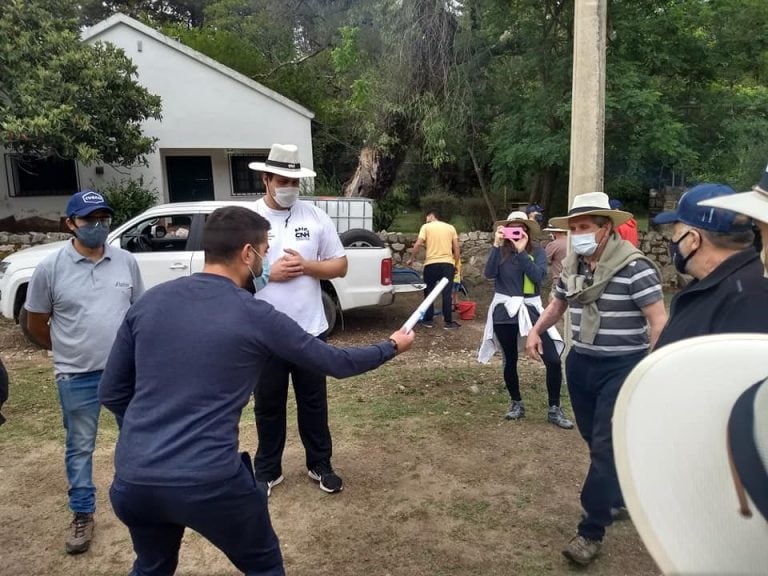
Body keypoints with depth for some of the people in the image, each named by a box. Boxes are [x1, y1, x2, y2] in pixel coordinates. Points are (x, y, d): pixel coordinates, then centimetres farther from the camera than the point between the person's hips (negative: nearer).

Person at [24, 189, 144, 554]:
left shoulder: (126, 261, -2)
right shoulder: (50, 268, -8)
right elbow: (35, 323, 3)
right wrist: (64, 349, 11)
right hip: (76, 377, -2)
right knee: (80, 446, 12)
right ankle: (82, 514, 29)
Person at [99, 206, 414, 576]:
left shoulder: (149, 301, 4)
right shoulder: (256, 316, -8)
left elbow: (111, 393, 11)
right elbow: (336, 363, 3)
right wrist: (391, 347, 20)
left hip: (131, 481, 5)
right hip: (209, 481, -5)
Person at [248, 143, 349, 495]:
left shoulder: (316, 217, 1)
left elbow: (340, 266, 4)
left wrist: (306, 266, -13)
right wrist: (268, 273, -18)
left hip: (310, 329, 2)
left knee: (314, 402, 15)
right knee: (268, 406, 13)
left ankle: (320, 465, 33)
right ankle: (267, 471, 31)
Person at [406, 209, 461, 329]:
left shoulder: (426, 227, 2)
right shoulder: (450, 227, 10)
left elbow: (417, 244, -7)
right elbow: (456, 248, 7)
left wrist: (411, 259, 5)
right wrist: (456, 264, 15)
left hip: (431, 264, -2)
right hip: (448, 264, 2)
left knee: (429, 292, 11)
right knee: (446, 293, 4)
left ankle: (428, 320, 14)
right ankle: (448, 322, 5)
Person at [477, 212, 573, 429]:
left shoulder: (537, 252, 0)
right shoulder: (501, 251, 2)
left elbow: (539, 276, -17)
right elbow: (489, 273, -15)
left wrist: (521, 251, -19)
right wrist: (496, 245, -20)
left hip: (531, 310, 0)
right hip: (504, 311, 1)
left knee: (553, 360, -7)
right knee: (510, 360, 11)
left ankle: (554, 410, 9)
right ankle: (517, 404, 31)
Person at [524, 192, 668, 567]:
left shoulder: (634, 267, -18)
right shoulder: (571, 266, 3)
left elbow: (659, 321, -18)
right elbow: (557, 304, 18)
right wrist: (536, 331, 1)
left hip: (623, 367, -7)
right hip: (580, 363, 7)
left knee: (606, 447, -4)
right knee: (594, 440, 18)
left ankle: (591, 531, 7)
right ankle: (618, 495, 42)